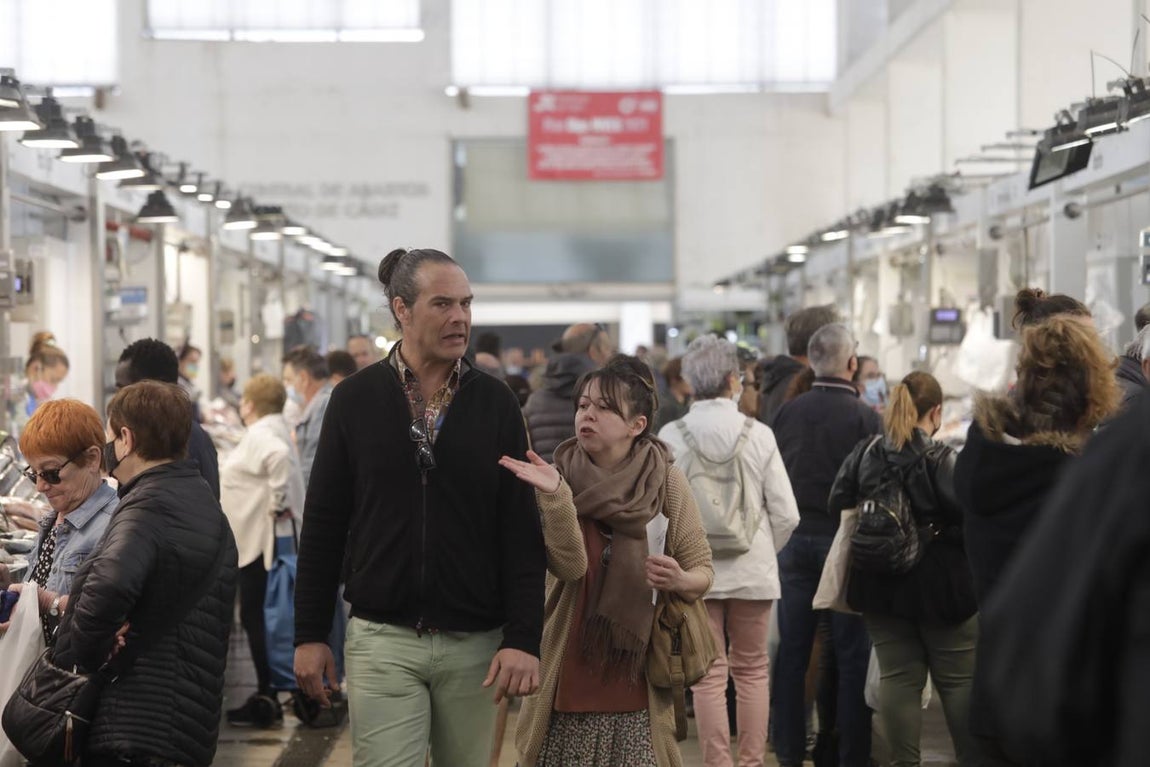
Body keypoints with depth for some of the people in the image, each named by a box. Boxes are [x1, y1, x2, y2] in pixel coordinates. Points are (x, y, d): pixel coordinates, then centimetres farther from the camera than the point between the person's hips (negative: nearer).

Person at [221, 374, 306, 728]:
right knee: (256, 615, 14)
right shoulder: (271, 431, 16)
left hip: (260, 539, -10)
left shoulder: (261, 434, -16)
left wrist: (277, 503, -27)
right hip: (258, 539, 10)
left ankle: (268, 697, -4)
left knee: (255, 616, -6)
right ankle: (266, 696, 19)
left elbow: (280, 457, -35)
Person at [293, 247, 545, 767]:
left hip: (474, 645, 1)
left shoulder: (495, 403, 3)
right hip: (382, 641, -1)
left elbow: (523, 531, 0)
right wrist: (309, 634, 2)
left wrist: (523, 639, -9)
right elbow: (323, 524, 5)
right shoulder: (356, 400, 1)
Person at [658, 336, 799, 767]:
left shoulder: (670, 437, -7)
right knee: (752, 670, 13)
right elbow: (786, 513, -5)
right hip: (753, 570, 1)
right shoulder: (758, 435, -5)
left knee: (709, 675, 4)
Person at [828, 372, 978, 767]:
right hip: (941, 587, -4)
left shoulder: (864, 455, 1)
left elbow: (838, 507, 5)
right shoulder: (941, 460, -14)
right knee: (959, 679, 5)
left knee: (898, 676, 8)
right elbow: (969, 518, -20)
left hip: (881, 586, 4)